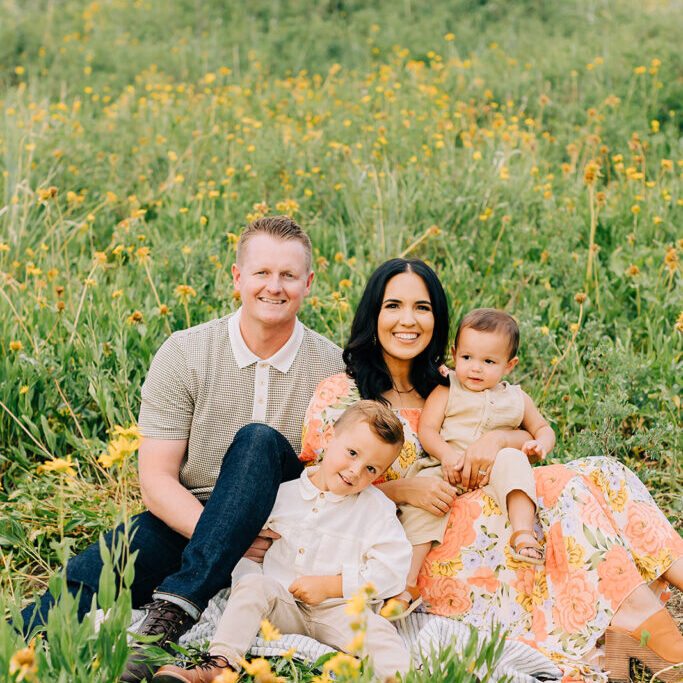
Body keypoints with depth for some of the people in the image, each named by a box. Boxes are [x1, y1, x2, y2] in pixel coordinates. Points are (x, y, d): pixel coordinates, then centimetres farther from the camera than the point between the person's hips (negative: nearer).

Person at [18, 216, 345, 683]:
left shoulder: (333, 368, -2)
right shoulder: (183, 354, -3)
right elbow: (157, 480, -7)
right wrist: (225, 536, -22)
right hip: (186, 521, 1)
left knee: (259, 440, -31)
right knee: (91, 573, -28)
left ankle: (174, 612, -40)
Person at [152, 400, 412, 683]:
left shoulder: (377, 508, 0)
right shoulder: (285, 493, 8)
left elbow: (392, 569, -7)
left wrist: (329, 585, -13)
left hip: (337, 607, -2)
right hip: (282, 601, 2)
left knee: (378, 632, -31)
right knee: (252, 585, -27)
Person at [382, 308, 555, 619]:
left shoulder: (516, 400, 14)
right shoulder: (446, 391, 7)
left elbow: (542, 428, 24)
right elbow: (426, 428, -2)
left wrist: (540, 444, -2)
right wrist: (447, 454, -21)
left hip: (492, 475, 1)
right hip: (445, 471, -1)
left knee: (512, 460, -29)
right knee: (419, 500, -28)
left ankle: (523, 535, -38)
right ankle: (408, 585, -25)